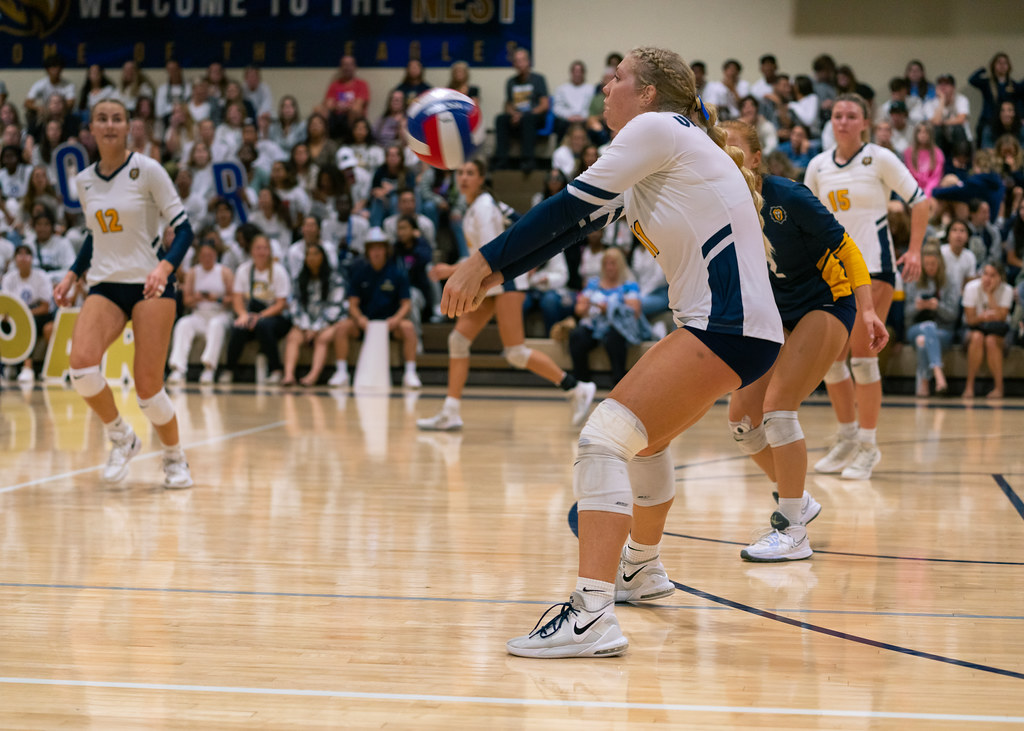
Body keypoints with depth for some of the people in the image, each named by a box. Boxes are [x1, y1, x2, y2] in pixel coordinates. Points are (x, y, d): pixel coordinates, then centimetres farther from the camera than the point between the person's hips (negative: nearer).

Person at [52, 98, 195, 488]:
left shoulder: (147, 170, -6)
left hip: (150, 285, -4)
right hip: (105, 286, 4)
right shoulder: (84, 181, 9)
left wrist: (165, 266, -23)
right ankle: (121, 438, 2)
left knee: (147, 386, -9)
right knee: (80, 363, -22)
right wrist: (72, 275, 13)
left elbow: (183, 228, -6)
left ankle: (175, 458, 18)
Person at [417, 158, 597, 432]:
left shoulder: (483, 207, -16)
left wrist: (452, 270, -24)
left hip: (505, 278, -10)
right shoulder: (473, 207, 13)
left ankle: (577, 389, -3)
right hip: (486, 281, 10)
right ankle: (451, 413, -1)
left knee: (515, 353, -12)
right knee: (458, 339, 0)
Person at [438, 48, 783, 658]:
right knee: (644, 438, 29)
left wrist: (482, 261, -8)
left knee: (605, 437, -19)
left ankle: (593, 614, -28)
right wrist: (493, 276, 10)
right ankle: (642, 569, 51)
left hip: (729, 326, -11)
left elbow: (571, 207, -11)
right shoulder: (646, 170, 21)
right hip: (721, 321, 11)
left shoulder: (658, 128, -7)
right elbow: (577, 222, 18)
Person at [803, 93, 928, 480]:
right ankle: (847, 438, 20)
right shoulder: (818, 166, 7)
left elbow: (919, 201, -4)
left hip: (873, 264, -5)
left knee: (862, 355, -9)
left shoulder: (880, 159, -6)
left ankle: (868, 445, 0)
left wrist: (915, 251, -12)